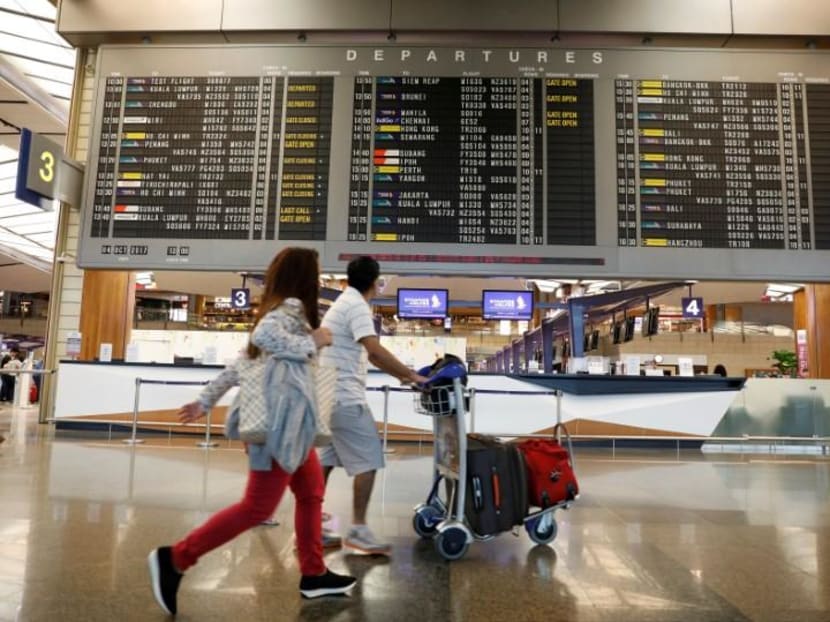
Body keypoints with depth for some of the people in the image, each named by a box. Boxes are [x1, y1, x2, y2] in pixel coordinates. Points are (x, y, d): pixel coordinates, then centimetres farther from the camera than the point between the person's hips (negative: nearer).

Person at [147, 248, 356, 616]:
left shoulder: (282, 310, 16)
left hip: (288, 423, 10)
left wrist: (205, 401, 18)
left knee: (311, 493, 16)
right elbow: (264, 335, -33)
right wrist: (311, 343, -19)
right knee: (259, 506, -4)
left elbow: (238, 364, 17)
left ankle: (314, 576, 25)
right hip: (280, 422, -10)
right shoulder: (290, 308, -11)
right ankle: (174, 560, 4)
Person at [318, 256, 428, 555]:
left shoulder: (344, 303, 18)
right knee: (367, 462, -6)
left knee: (324, 461, 14)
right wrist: (411, 375, -18)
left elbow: (367, 354, 19)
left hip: (329, 395, 10)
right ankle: (358, 531, 0)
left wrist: (400, 374, 16)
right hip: (344, 397, -10)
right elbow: (375, 350, -25)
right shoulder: (356, 306, -14)